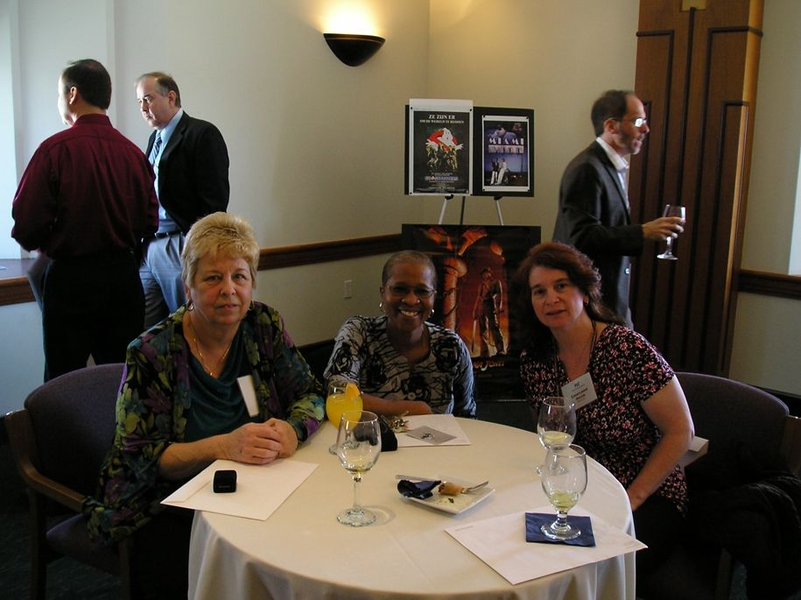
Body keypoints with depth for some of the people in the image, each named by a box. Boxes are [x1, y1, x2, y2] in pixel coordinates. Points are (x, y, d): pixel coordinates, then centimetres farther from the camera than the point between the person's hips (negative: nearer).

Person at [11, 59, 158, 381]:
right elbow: (150, 221, 4)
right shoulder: (133, 152, 1)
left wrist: (44, 247, 7)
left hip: (71, 279, -4)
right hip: (124, 276, 4)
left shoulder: (56, 148, -12)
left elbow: (26, 223, -14)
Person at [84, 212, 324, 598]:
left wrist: (291, 429, -19)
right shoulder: (151, 354, -11)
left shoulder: (264, 326, 0)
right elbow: (141, 459, -13)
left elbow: (310, 395, 4)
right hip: (168, 512, -3)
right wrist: (224, 446, -28)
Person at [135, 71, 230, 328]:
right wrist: (141, 243, 7)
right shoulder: (155, 138, 20)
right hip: (148, 247, 7)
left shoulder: (203, 134, -6)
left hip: (181, 250, -7)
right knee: (143, 332, 6)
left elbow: (214, 199, -12)